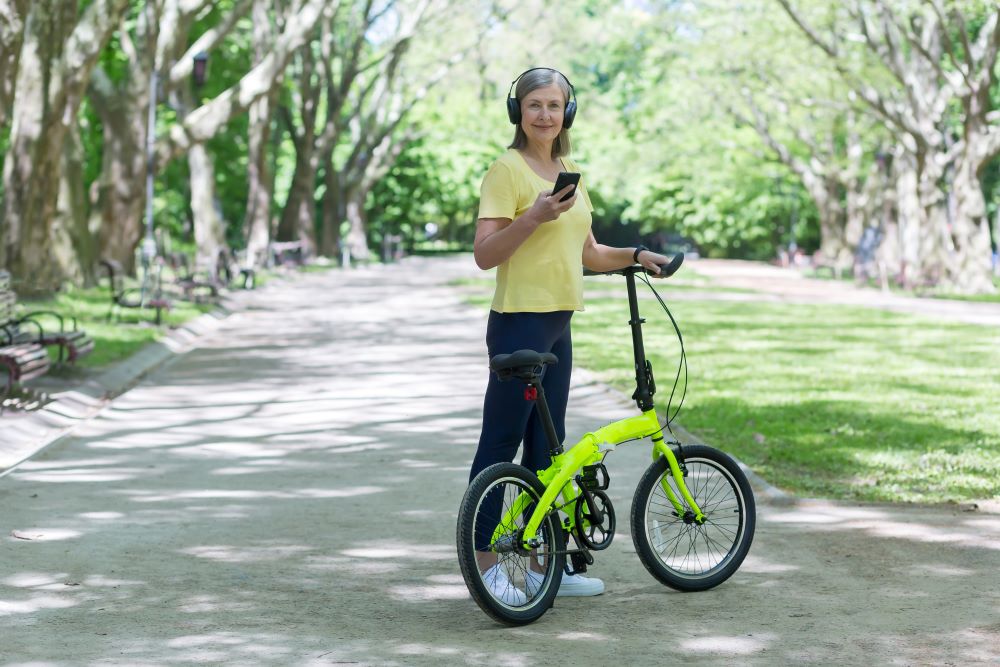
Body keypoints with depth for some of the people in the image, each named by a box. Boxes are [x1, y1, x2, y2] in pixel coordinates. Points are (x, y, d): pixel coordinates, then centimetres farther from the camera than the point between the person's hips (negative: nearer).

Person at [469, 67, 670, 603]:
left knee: (545, 447, 13)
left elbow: (587, 253, 24)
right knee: (500, 447, -4)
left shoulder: (570, 173, 15)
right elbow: (484, 254, -17)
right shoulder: (507, 170, -10)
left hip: (558, 326, 8)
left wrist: (636, 255, 11)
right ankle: (486, 566, 1)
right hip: (519, 322, -8)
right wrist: (533, 217, -27)